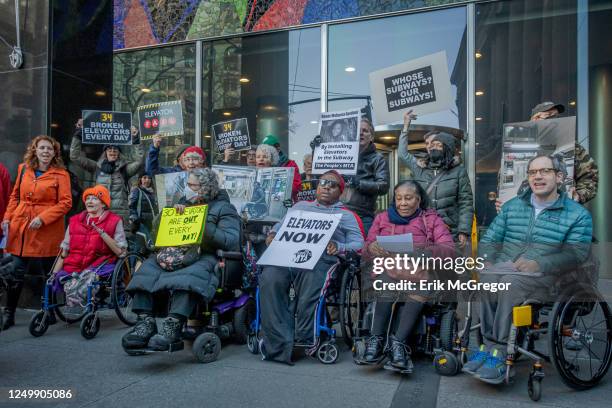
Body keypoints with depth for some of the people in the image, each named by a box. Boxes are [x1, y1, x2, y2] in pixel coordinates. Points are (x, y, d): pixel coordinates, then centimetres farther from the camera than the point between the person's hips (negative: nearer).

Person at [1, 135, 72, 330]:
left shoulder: (60, 174, -4)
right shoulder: (23, 169, 9)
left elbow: (66, 202, -10)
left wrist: (42, 218, -17)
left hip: (47, 232, -3)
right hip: (20, 228, 4)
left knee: (49, 273, 8)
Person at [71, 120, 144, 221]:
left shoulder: (125, 168, 5)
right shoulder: (97, 167, 10)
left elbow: (139, 161, -12)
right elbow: (75, 156, 8)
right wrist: (78, 133, 3)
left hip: (119, 214, -1)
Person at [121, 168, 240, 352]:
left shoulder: (223, 208, 8)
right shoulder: (185, 202, 27)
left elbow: (232, 241, -8)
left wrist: (204, 225, -15)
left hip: (204, 257, -6)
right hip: (172, 253, 6)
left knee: (186, 278, -38)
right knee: (146, 270, -18)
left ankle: (173, 325, -45)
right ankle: (145, 321, -26)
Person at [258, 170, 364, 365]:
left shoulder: (346, 215, 26)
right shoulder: (301, 205, 38)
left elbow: (358, 243, 12)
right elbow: (282, 224, 31)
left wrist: (339, 247, -9)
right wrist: (273, 234, 7)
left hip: (319, 259, -2)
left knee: (310, 295, -33)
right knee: (269, 281, -30)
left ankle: (303, 341, -14)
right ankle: (279, 344, -28)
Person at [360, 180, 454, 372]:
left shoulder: (431, 219, 17)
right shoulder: (382, 218, 21)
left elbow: (449, 249, 3)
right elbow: (365, 254, 16)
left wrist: (427, 251, -18)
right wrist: (372, 248, -9)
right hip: (386, 270, 1)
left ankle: (397, 342, -37)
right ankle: (377, 338, -36)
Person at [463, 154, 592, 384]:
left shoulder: (578, 215, 8)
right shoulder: (512, 206, 19)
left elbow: (576, 254, -6)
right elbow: (489, 240, 15)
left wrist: (538, 265, -22)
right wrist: (487, 261, -7)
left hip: (544, 277, -3)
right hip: (503, 270, 3)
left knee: (511, 282, -36)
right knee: (485, 279, -32)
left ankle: (496, 348, -28)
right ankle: (492, 346, -25)